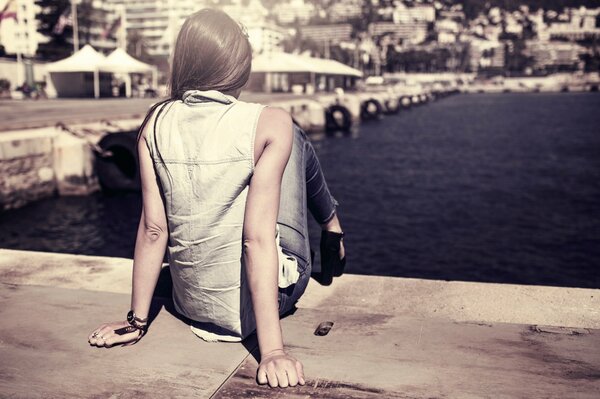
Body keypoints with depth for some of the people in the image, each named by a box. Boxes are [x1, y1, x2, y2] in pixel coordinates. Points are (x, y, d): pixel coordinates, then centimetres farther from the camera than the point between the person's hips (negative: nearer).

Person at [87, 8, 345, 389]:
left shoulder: (156, 124, -5)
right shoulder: (270, 123, -16)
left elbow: (154, 229, -5)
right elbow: (258, 238, -22)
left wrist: (138, 319, 5)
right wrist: (272, 349, -20)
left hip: (193, 304, 4)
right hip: (267, 297, -4)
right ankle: (332, 228, 36)